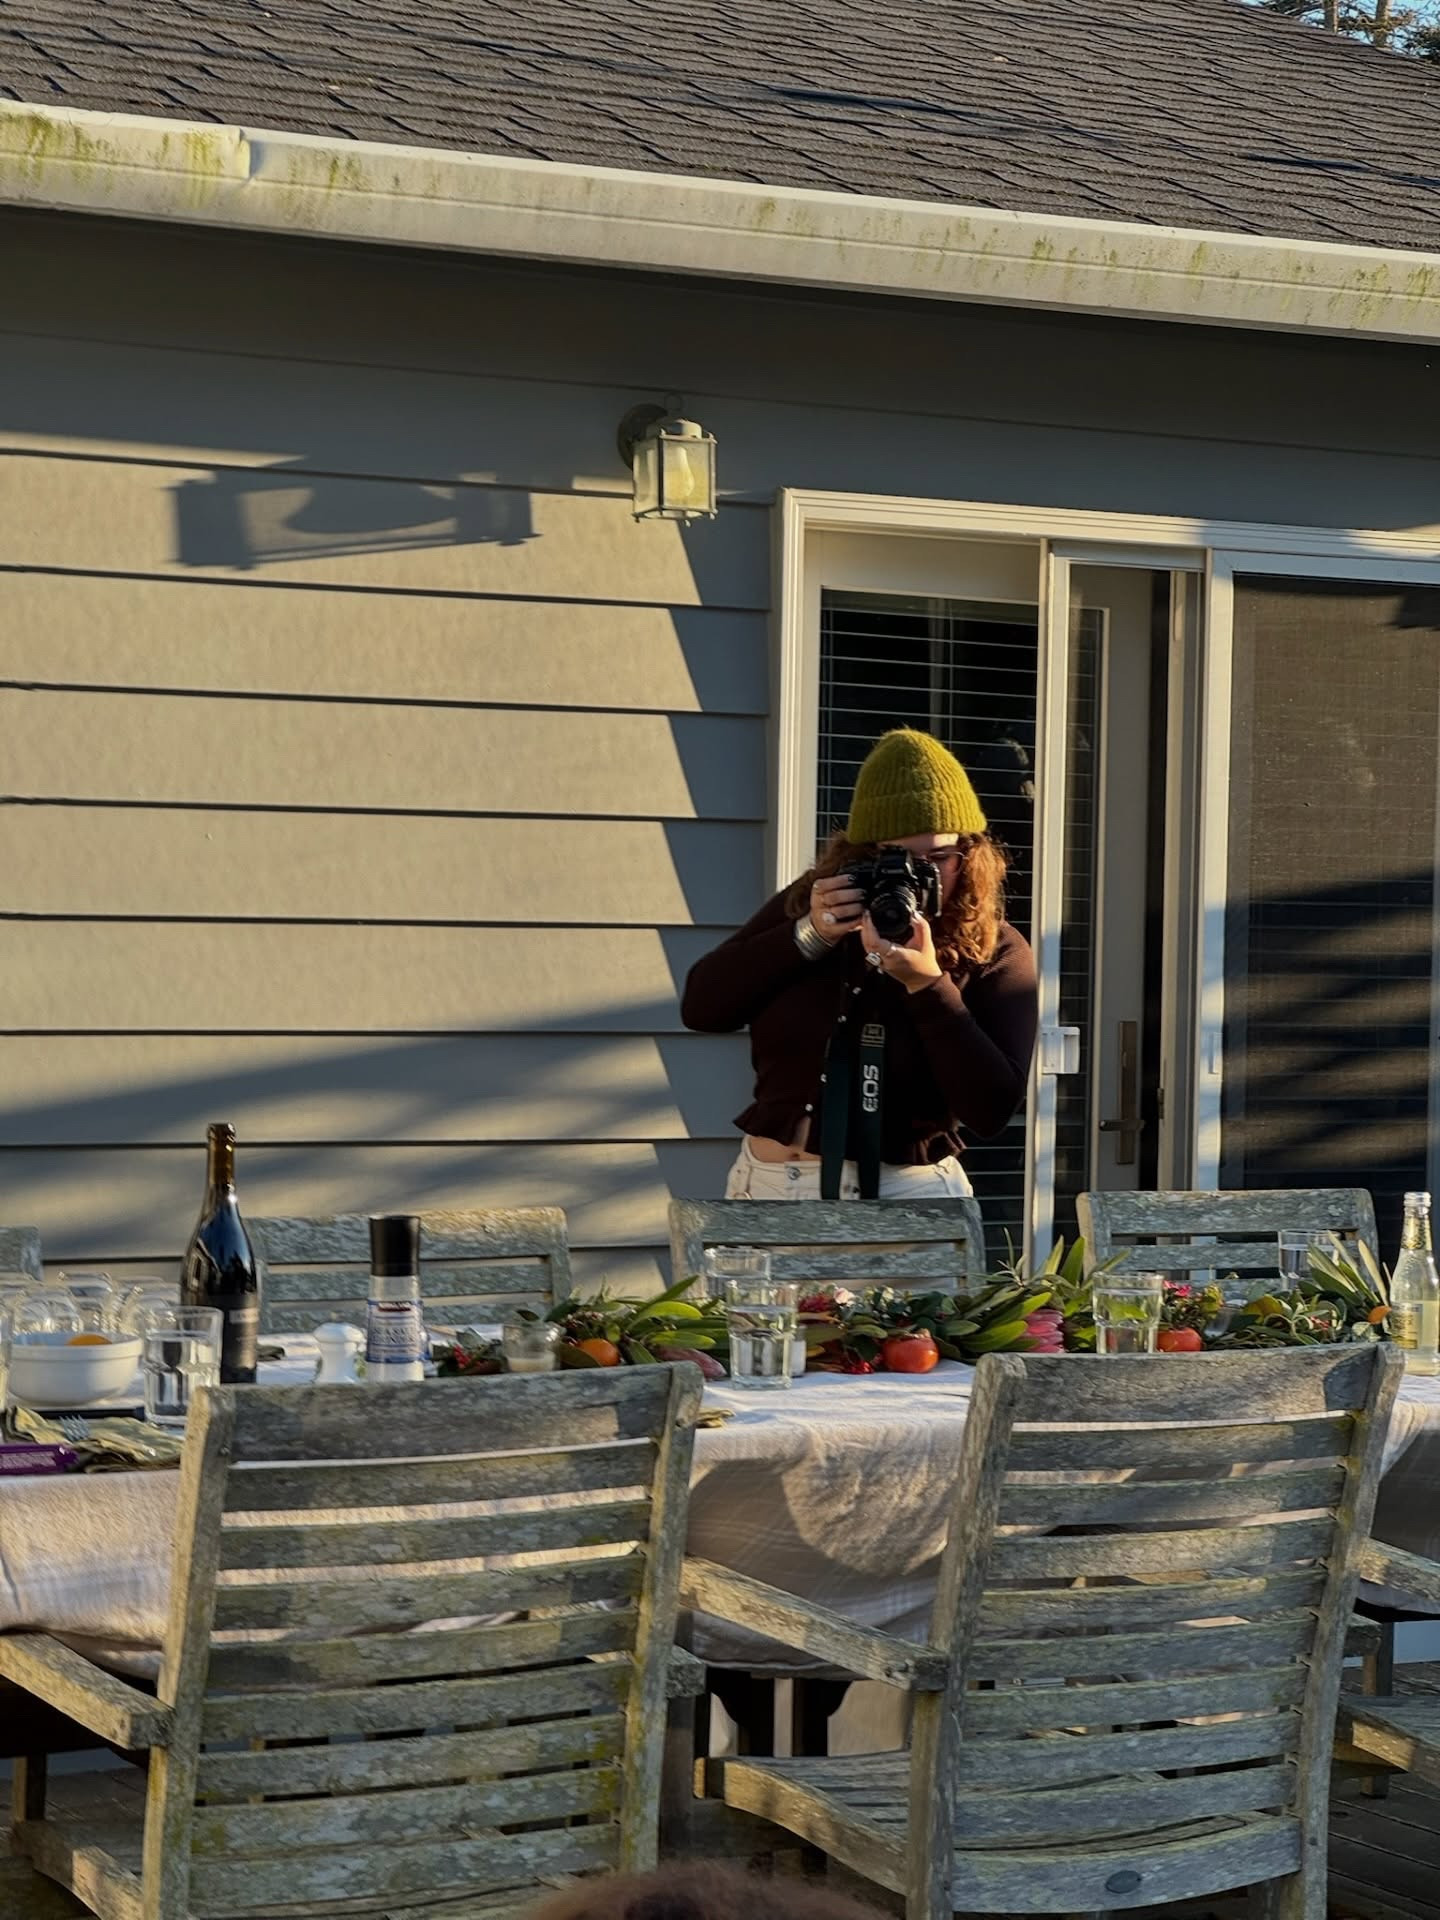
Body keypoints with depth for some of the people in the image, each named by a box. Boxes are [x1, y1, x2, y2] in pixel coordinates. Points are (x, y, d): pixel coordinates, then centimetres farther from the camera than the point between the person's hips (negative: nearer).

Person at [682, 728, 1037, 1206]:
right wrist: (810, 935, -12)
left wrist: (928, 984, -21)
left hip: (905, 1197, -3)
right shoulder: (814, 903, 4)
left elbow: (991, 1109, -14)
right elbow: (699, 1007, -2)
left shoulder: (996, 952, -5)